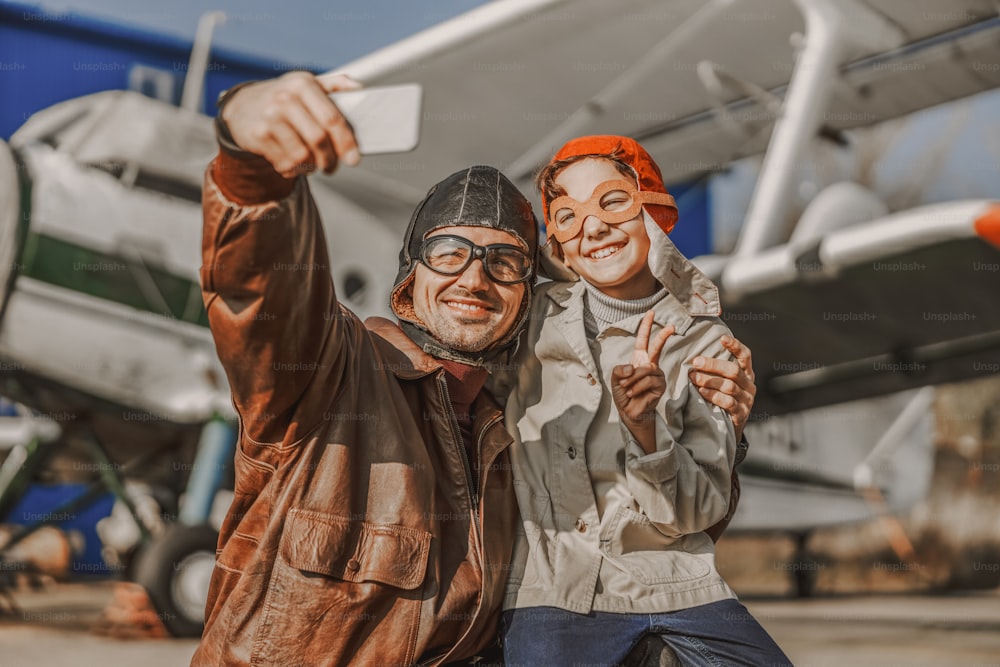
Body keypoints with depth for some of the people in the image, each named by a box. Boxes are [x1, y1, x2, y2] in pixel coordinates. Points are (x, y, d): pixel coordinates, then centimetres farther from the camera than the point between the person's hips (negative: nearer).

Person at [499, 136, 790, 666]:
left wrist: (644, 427, -21)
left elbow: (699, 510, -5)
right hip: (552, 586, 0)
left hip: (679, 585, 1)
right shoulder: (536, 319, 0)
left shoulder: (705, 344, 0)